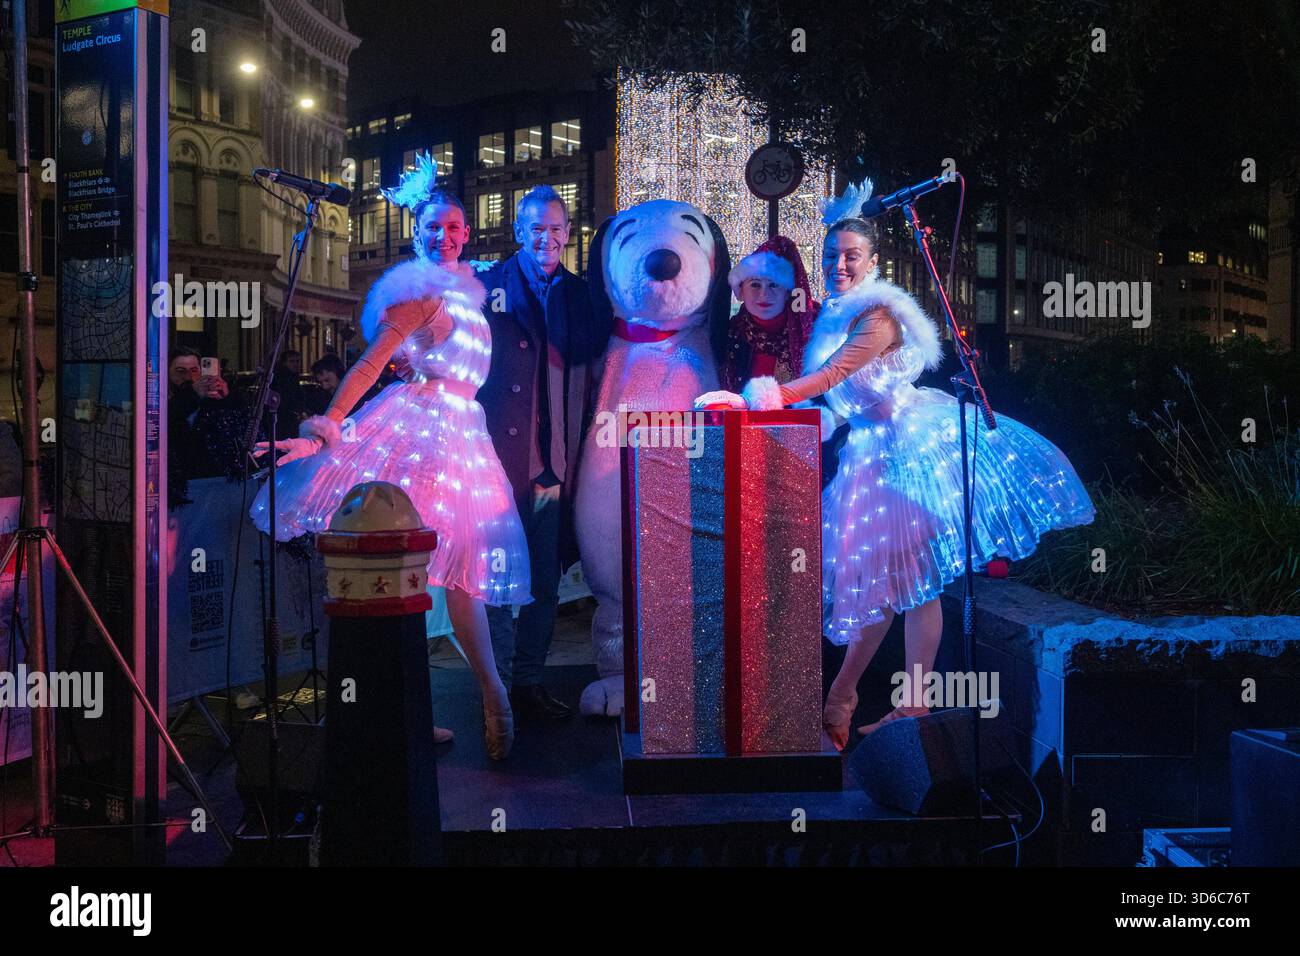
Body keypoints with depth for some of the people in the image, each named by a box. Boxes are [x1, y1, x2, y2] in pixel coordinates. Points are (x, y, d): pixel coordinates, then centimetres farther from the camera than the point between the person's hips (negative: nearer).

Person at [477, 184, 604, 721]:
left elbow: (590, 378, 13)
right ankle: (500, 690, 12)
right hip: (504, 460, -4)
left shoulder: (579, 295, 13)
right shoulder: (488, 288, 2)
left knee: (546, 580, 10)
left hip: (556, 464, 4)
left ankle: (529, 681, 22)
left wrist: (575, 455, 5)